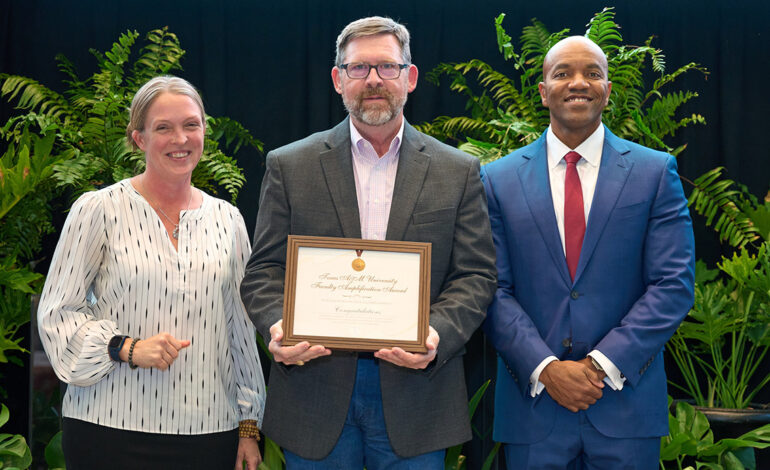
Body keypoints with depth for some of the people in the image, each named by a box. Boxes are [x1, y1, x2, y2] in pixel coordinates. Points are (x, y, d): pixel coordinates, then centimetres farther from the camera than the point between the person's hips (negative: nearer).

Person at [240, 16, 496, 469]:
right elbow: (264, 270, 4)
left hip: (415, 391, 0)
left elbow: (476, 275, 2)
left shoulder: (458, 172, 6)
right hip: (316, 394, 0)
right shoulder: (290, 167, 6)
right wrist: (278, 327, -17)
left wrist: (437, 335, -17)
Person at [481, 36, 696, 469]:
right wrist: (545, 368, -12)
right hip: (533, 405, 1)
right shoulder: (499, 180, 5)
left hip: (627, 404, 0)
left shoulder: (656, 172, 3)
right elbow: (495, 290, 0)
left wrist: (603, 365, -11)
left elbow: (674, 284, -3)